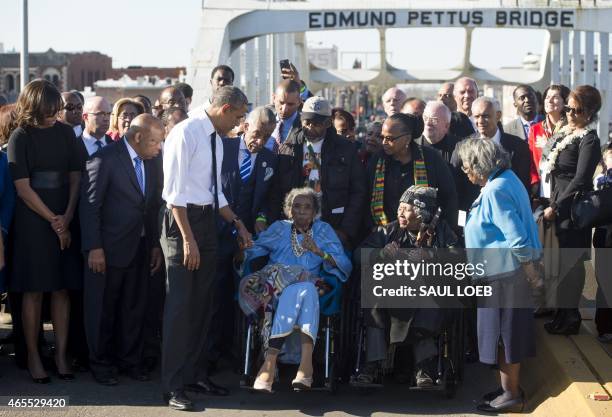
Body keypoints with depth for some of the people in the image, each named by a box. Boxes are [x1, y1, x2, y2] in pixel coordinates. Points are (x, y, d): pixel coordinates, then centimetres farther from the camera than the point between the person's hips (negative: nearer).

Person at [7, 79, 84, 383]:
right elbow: (23, 187, -8)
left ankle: (61, 354, 10)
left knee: (62, 289, 5)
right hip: (32, 222, -3)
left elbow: (75, 176, 6)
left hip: (64, 222, 4)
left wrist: (67, 218, -6)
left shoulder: (65, 132, 6)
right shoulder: (21, 137, -5)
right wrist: (53, 220, -9)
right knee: (34, 291, 0)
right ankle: (33, 356, 8)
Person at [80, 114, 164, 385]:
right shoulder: (105, 159, -14)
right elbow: (90, 206, -14)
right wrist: (94, 248, -16)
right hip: (109, 248, -6)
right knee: (102, 308, 6)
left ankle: (130, 360, 25)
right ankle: (101, 363, 19)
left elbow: (154, 205, 10)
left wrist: (155, 245, 7)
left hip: (141, 248, 6)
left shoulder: (153, 161, 4)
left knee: (135, 307, 12)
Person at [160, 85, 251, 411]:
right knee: (179, 305, -5)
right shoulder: (186, 133, -14)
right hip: (182, 220, -9)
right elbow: (175, 190, -18)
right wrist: (187, 239, -20)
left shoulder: (216, 139, 13)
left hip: (207, 221, 9)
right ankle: (173, 386, 1)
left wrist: (237, 224, 13)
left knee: (202, 303, 14)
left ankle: (196, 374, 24)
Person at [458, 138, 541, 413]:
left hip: (503, 274, -10)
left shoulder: (495, 191, -21)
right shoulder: (506, 179, 9)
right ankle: (510, 387, 26)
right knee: (509, 331, 16)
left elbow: (516, 236, -25)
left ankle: (511, 396, 10)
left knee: (503, 333, 0)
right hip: (506, 270, 10)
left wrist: (529, 270, -16)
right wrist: (529, 270, 17)